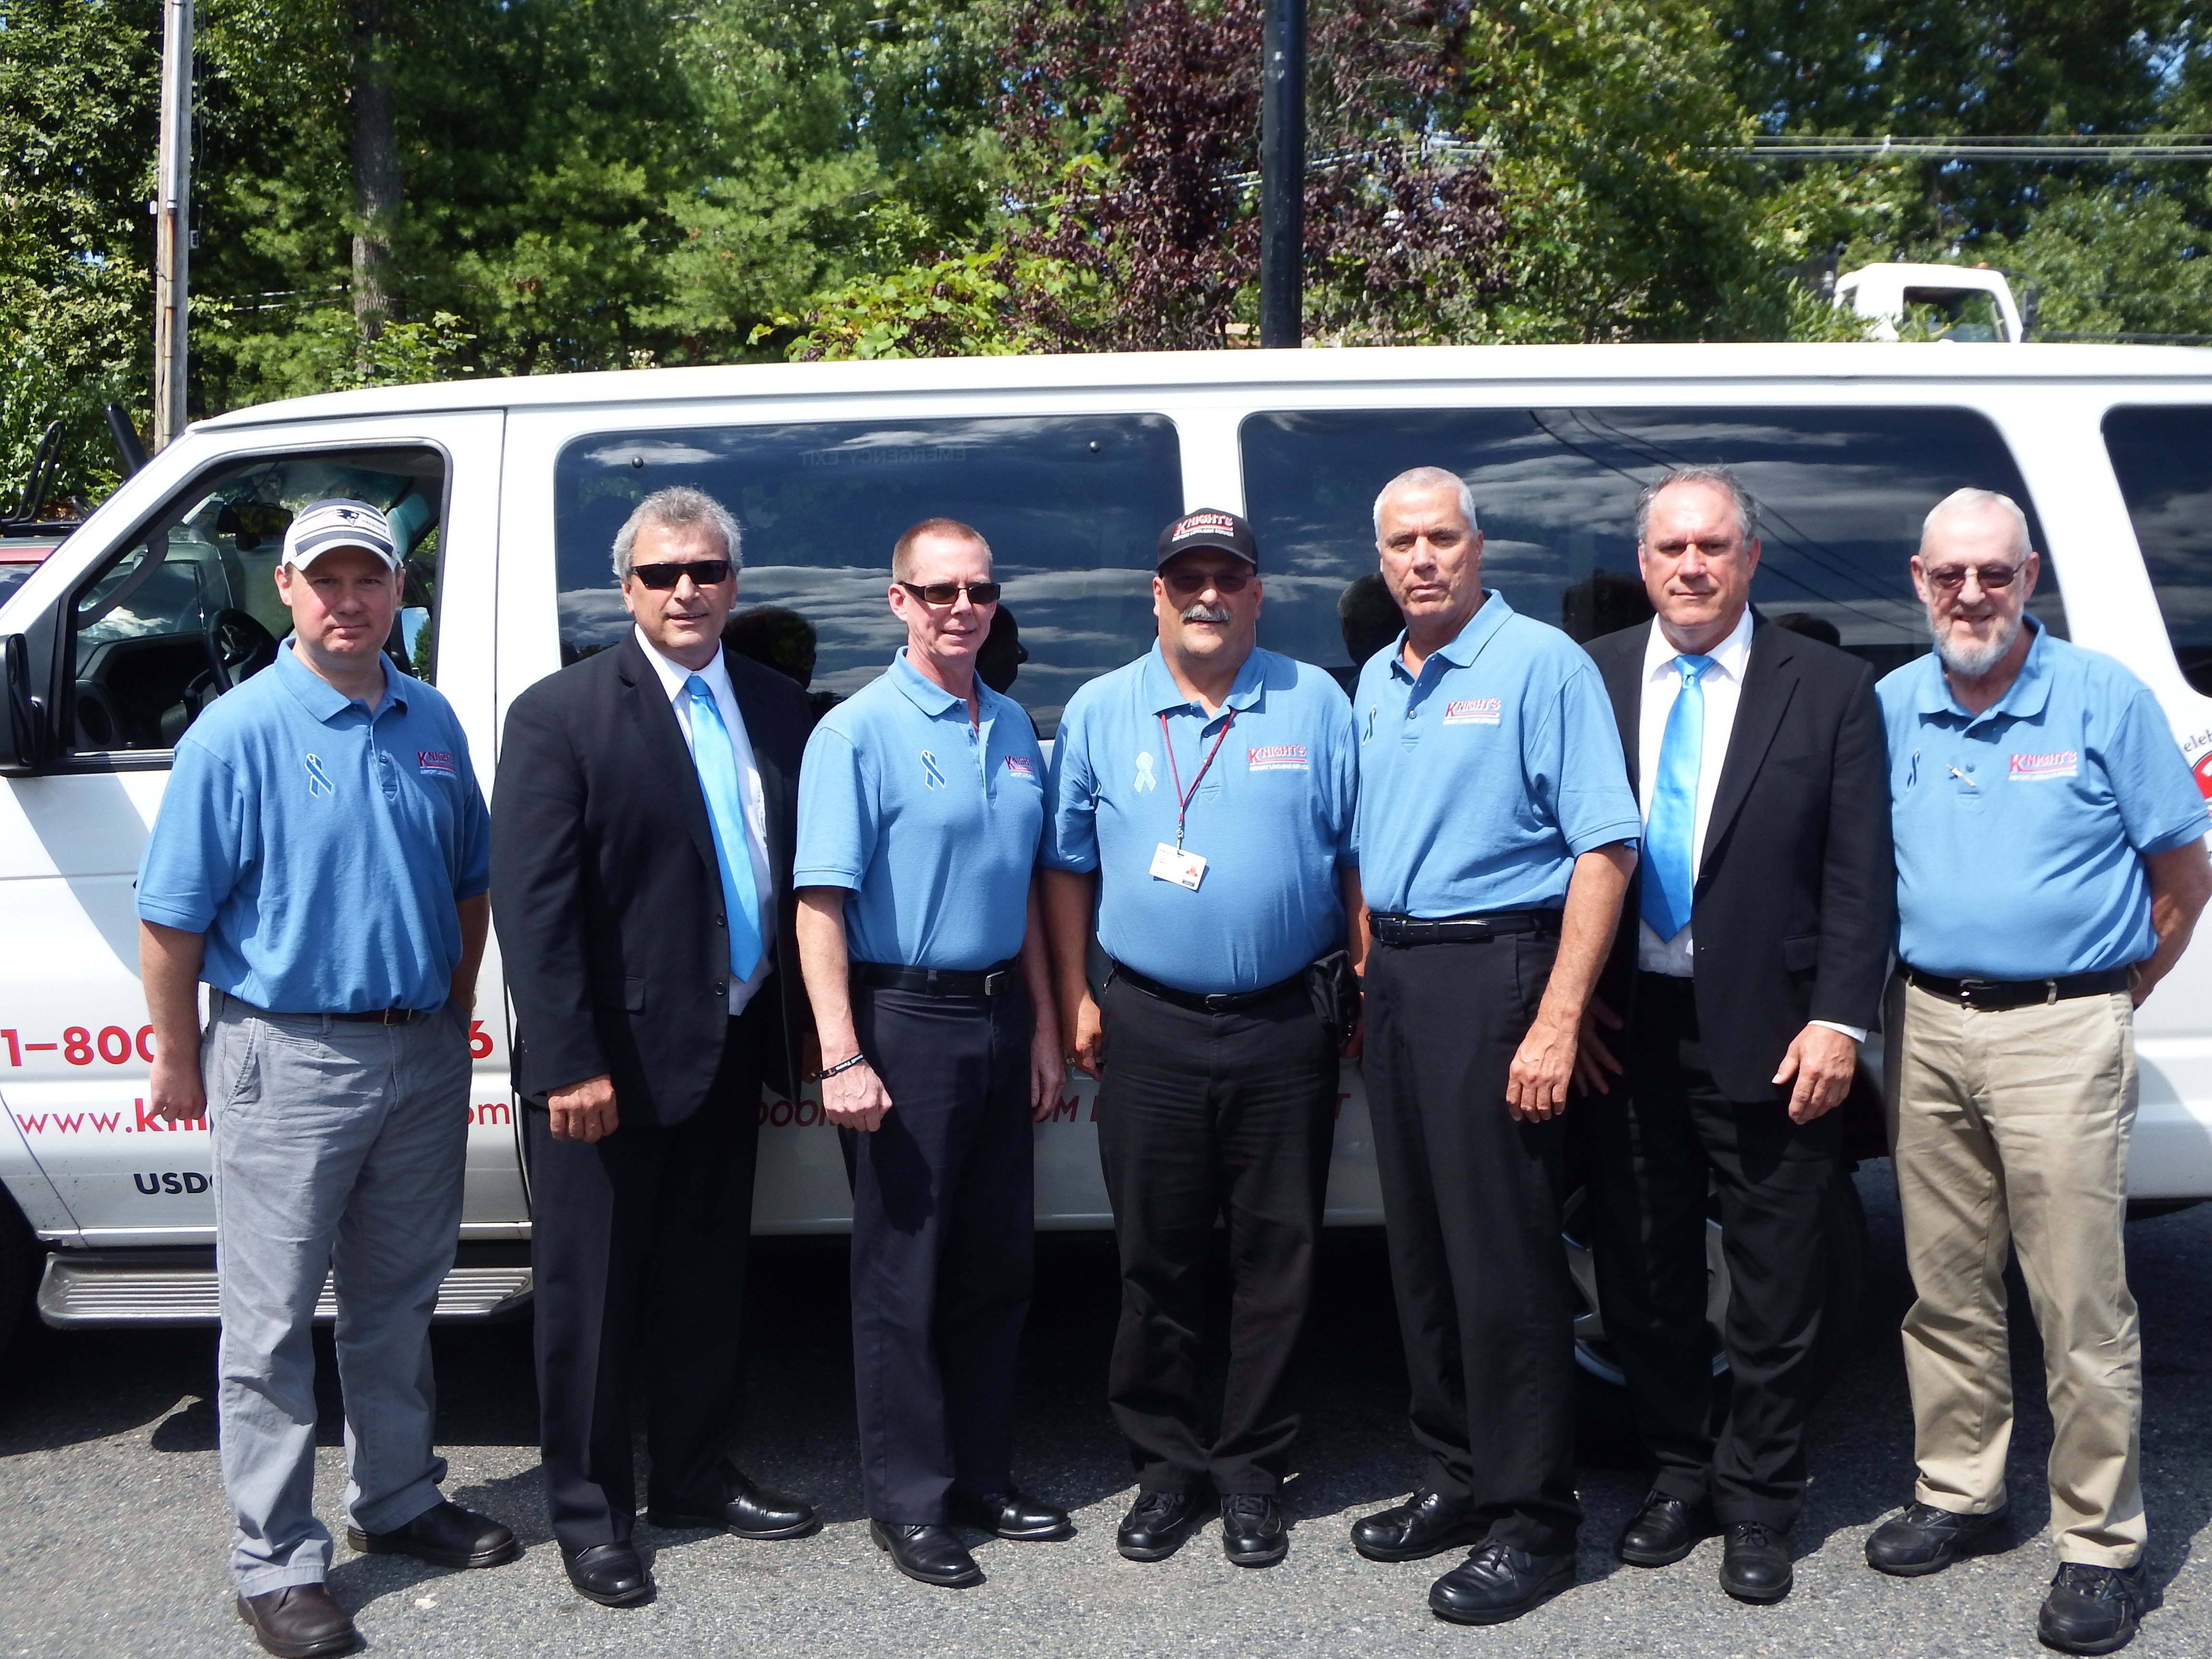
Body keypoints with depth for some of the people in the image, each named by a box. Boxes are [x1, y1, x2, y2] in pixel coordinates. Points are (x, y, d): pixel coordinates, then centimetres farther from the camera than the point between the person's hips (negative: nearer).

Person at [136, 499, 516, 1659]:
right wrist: (177, 1060, -4)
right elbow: (171, 919, -8)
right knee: (273, 1322, 2)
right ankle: (276, 1565, 14)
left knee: (397, 1300, 17)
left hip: (423, 1056, 6)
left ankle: (398, 1504, 33)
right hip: (289, 1061, -5)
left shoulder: (431, 722, 7)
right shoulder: (236, 734, -10)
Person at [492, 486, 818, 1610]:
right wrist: (569, 1063, -18)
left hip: (729, 1050, 6)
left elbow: (797, 874, 9)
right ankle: (589, 1511, 24)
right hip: (611, 1059, -5)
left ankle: (696, 1476, 36)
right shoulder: (559, 714, -9)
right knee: (592, 1292, 8)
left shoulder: (775, 707, 7)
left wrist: (793, 1026, 6)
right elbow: (533, 904, -14)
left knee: (708, 1281, 19)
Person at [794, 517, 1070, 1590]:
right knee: (902, 1273, 3)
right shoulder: (858, 731, -9)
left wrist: (1043, 1027, 14)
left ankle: (982, 1475, 28)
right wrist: (841, 1056, -21)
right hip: (904, 1018, -6)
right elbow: (821, 902, -14)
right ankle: (908, 1501, 17)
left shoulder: (1014, 729, 11)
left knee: (997, 1264, 14)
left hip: (999, 1018, 6)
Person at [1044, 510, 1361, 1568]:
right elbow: (1069, 864, 8)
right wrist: (1074, 997, 3)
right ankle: (1165, 1466, 23)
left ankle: (1252, 1469, 21)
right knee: (1156, 1260, 8)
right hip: (1151, 1029, 1)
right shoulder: (1099, 712, 5)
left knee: (1276, 1259, 7)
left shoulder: (1315, 705, 4)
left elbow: (1360, 858, 5)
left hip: (1288, 1025, 0)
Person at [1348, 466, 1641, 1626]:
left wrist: (1557, 1021, -21)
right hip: (1395, 976, 8)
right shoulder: (1376, 683, 15)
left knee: (1503, 1254, -3)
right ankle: (1460, 1477, 27)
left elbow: (1605, 845, -15)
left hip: (1493, 972, -7)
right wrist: (1372, 975, 14)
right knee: (1420, 1246, 13)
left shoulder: (1542, 663, -9)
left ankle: (1531, 1520, 9)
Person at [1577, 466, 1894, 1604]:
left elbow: (1860, 872, -2)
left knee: (1776, 1286, 8)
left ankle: (1757, 1500, 25)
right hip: (1622, 1032, 2)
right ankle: (1680, 1474, 31)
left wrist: (1839, 1020, -10)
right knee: (1641, 1274, 13)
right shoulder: (1587, 680, 4)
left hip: (1766, 1035, -2)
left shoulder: (1830, 690, 0)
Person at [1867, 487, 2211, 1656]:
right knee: (1947, 1292, 13)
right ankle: (1959, 1494, 28)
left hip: (2058, 1032, -4)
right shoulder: (1890, 708, 6)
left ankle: (2101, 1547, 11)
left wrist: (2115, 999, 5)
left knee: (2080, 1308, -1)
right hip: (1925, 1024, 4)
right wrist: (1870, 1010, 9)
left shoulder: (2105, 698, -3)